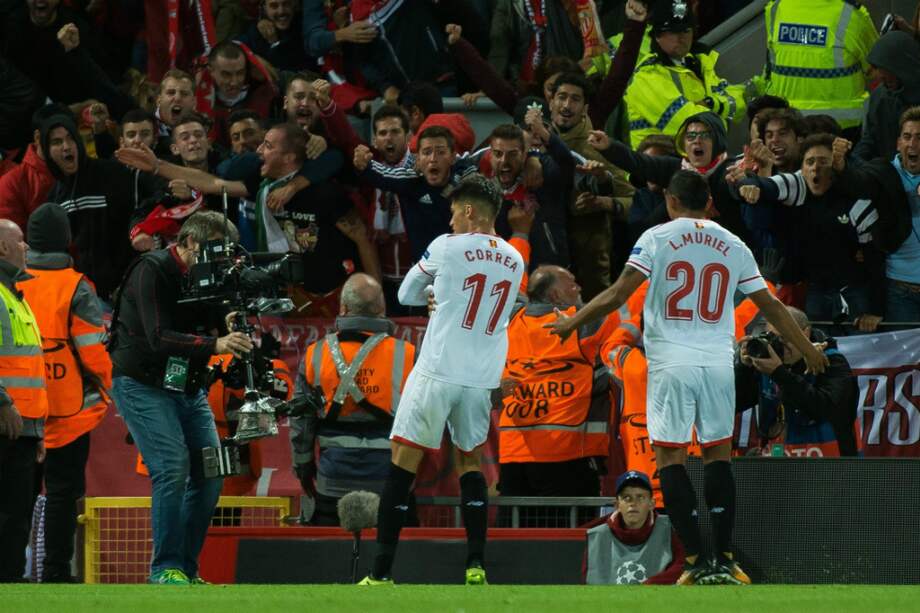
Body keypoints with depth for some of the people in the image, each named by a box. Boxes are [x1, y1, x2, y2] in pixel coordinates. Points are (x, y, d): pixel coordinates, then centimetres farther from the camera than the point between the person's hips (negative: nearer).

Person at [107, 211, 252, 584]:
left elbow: (221, 329, 2)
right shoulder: (152, 271, -15)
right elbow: (158, 338, -26)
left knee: (210, 473, -1)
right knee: (173, 466, -21)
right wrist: (215, 344, -36)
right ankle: (166, 568, -16)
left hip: (188, 386, 7)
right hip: (143, 384, -7)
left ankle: (187, 569, 8)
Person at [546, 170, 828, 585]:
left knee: (670, 456, 1)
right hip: (718, 363, 3)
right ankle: (724, 560, 6)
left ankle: (698, 562, -6)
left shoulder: (657, 238, -1)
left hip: (672, 364, -3)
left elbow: (620, 292, -6)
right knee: (718, 453, 12)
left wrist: (572, 322, 5)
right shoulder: (732, 246, 9)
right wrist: (807, 350, 25)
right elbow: (769, 305, 13)